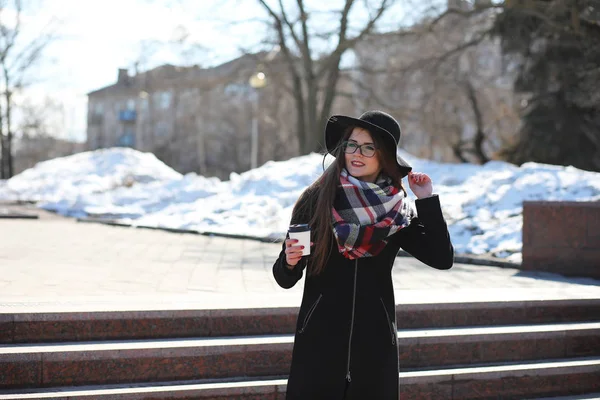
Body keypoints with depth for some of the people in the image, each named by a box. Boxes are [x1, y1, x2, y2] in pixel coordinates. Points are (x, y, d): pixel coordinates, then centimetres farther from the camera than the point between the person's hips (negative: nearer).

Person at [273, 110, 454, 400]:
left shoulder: (398, 210, 3)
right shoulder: (315, 200, -4)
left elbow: (442, 259, -6)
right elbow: (285, 280, -2)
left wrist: (427, 200, -7)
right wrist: (290, 262, -24)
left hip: (374, 343, 2)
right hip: (319, 340, -2)